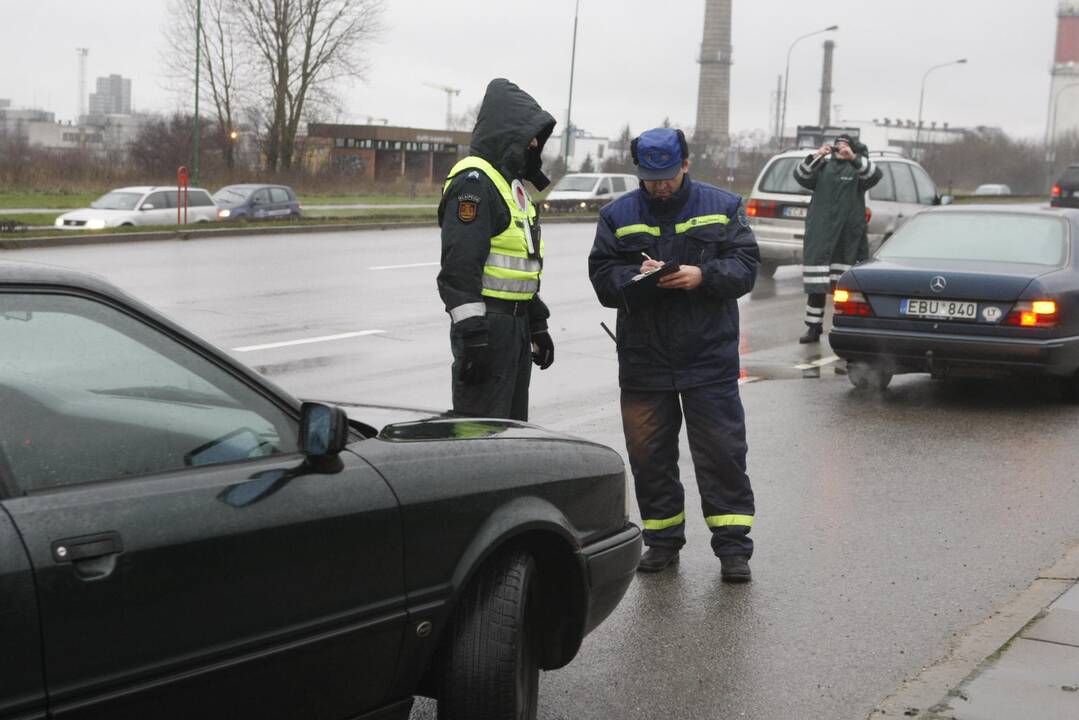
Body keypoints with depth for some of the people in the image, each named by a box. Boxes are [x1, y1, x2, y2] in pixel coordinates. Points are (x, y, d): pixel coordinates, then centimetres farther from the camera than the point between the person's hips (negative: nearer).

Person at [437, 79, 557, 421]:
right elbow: (459, 267, -22)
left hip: (516, 325, 10)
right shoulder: (474, 182, -14)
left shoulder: (511, 183, 19)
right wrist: (473, 334, -26)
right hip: (486, 325, -10)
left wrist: (538, 325, 26)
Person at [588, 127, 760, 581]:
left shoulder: (722, 207, 4)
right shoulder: (618, 216, 6)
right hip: (643, 361, 2)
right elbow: (602, 276, 1)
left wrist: (703, 275, -18)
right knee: (649, 456, 7)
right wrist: (636, 275, -19)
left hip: (710, 360, -2)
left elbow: (745, 266, -1)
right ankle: (663, 540, 22)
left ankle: (732, 546, 7)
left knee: (722, 453, -1)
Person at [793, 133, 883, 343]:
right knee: (816, 285, 1)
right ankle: (814, 328, 7)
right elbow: (800, 176, -2)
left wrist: (854, 157, -30)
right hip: (820, 235, 3)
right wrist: (815, 157, -18)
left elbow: (874, 175, -15)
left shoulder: (857, 169, 5)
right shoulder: (822, 167, 14)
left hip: (848, 237, -2)